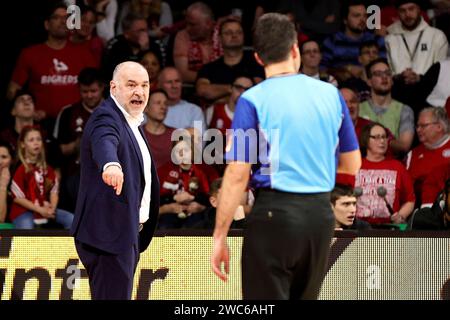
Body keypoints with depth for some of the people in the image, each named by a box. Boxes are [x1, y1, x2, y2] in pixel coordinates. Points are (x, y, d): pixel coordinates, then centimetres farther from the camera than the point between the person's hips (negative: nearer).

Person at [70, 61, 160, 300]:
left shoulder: (133, 123, 18)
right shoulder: (106, 117, -14)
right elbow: (104, 142, -38)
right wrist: (111, 164, -60)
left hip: (127, 231, 10)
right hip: (109, 233, -10)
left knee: (120, 296, 13)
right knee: (113, 297, -15)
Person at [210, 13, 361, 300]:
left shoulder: (253, 100, -7)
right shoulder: (331, 94, 6)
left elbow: (237, 174, -12)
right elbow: (353, 164, 13)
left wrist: (220, 237, -6)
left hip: (275, 212, -5)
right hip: (321, 213, 5)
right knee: (305, 297, 16)